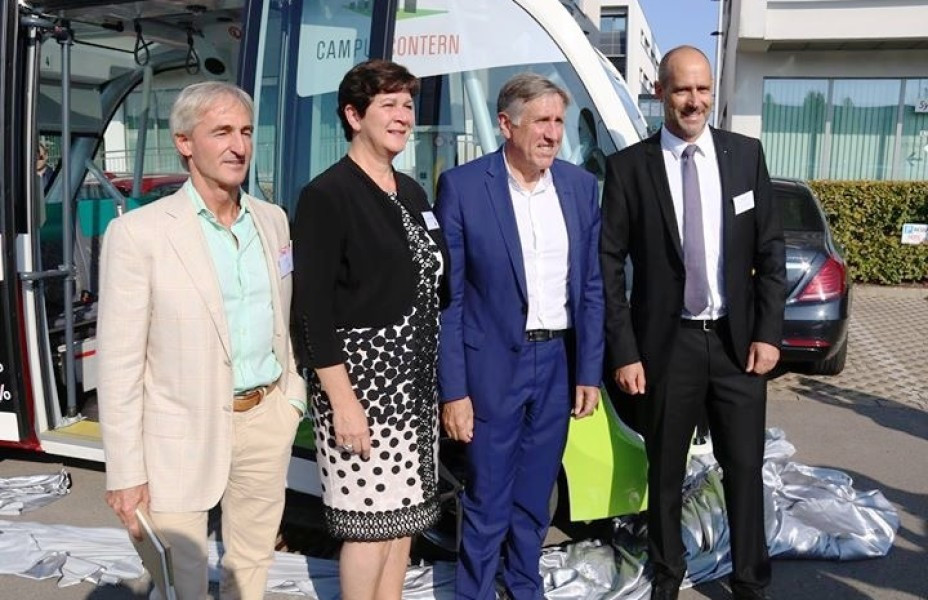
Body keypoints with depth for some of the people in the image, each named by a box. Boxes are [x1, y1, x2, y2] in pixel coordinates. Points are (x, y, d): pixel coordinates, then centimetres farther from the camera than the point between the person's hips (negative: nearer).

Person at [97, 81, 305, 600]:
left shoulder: (273, 219, 5)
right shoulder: (139, 232, -12)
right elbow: (119, 364, -12)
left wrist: (292, 395, 12)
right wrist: (126, 472, -11)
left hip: (267, 420, 5)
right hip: (183, 433, -4)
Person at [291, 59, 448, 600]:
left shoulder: (412, 193, 12)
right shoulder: (327, 195, -11)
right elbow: (313, 308, -15)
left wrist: (438, 375, 11)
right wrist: (342, 401, -18)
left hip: (414, 377, 7)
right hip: (359, 373, -7)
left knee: (404, 511, 14)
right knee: (371, 520, 1)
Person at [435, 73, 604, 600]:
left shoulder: (581, 186, 3)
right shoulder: (462, 187, -9)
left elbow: (592, 287, 6)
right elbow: (447, 297, -9)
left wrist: (589, 371, 3)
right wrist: (453, 391, -11)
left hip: (559, 362, 4)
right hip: (494, 364, -4)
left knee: (535, 496, 18)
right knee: (488, 500, 8)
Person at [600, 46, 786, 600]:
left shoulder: (746, 154, 3)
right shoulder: (629, 166, -5)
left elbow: (771, 251, 4)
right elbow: (610, 264, -5)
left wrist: (768, 333, -2)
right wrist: (623, 352, -9)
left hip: (738, 339, 2)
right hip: (668, 342, -1)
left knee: (745, 466, 11)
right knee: (666, 470, 13)